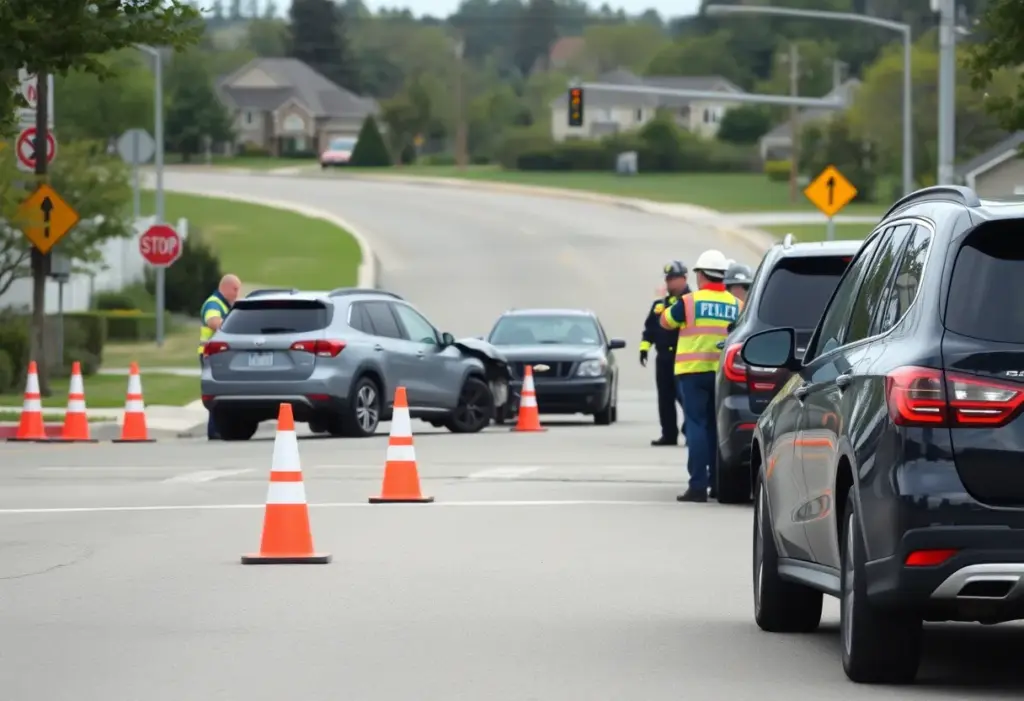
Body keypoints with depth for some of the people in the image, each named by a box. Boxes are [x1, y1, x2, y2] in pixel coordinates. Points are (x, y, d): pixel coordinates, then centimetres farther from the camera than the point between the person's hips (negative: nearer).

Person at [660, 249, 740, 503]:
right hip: (725, 374, 4)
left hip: (695, 372, -4)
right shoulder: (736, 305, 5)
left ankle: (698, 484, -12)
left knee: (697, 425, -4)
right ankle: (718, 483, 14)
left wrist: (672, 308, 28)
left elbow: (666, 321, 10)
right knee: (717, 427, 12)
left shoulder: (690, 302, -5)